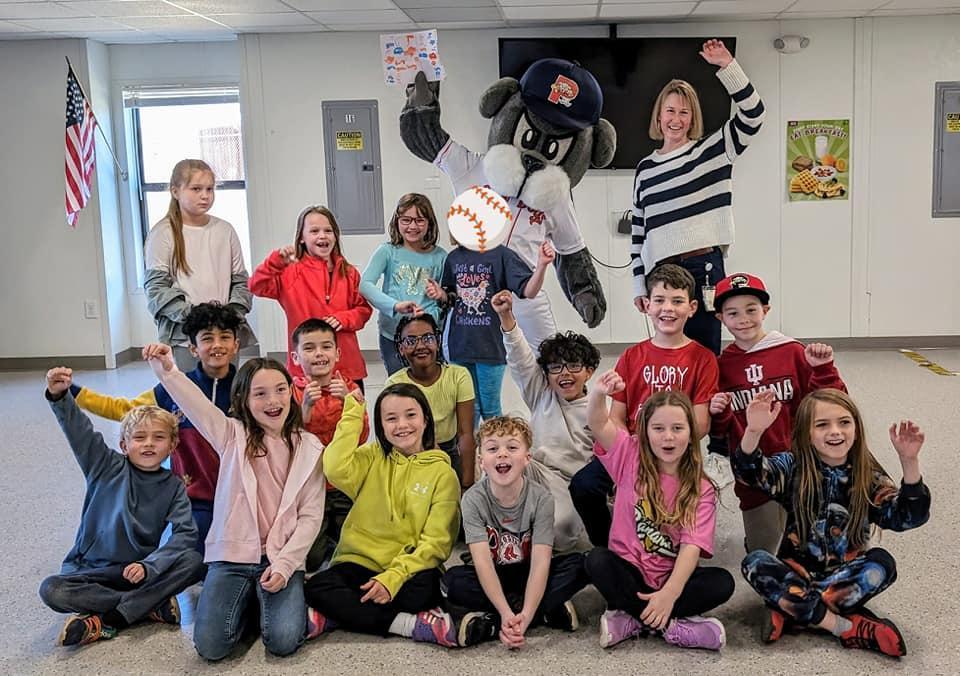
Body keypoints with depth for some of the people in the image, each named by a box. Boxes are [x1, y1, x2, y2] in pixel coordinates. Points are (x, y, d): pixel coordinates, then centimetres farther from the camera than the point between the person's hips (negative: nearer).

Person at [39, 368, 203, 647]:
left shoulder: (173, 486, -2)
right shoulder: (107, 467, -2)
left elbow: (185, 534, -14)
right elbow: (78, 428, -16)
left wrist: (148, 566, -29)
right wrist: (59, 395, -36)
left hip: (140, 570, 0)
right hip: (91, 570, 0)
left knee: (192, 563, -26)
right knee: (51, 590, -29)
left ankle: (106, 620, -25)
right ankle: (152, 605, -22)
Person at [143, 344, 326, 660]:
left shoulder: (309, 448, 2)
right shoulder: (233, 435, 1)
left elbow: (311, 515, -1)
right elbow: (196, 406, -18)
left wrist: (284, 564, -12)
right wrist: (168, 372, -37)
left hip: (283, 558, 0)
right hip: (232, 555, 1)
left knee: (283, 641, -21)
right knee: (210, 645, -16)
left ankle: (263, 597, 11)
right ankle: (247, 602, 14)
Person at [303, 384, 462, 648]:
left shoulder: (442, 473, 2)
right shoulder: (373, 456, 10)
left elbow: (435, 542, -5)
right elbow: (337, 470, -13)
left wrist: (394, 577, -19)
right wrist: (352, 416, -5)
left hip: (411, 568, -2)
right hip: (361, 563, 2)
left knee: (425, 588, -35)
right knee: (317, 587, -27)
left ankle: (337, 616, -19)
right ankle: (408, 623, -23)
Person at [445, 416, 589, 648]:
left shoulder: (540, 498, -18)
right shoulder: (473, 499, -18)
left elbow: (540, 561, -25)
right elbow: (482, 560, -26)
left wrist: (525, 616, -40)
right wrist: (506, 614, -40)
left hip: (528, 575, 1)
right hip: (493, 578, -1)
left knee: (579, 565, -26)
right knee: (454, 580, -30)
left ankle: (490, 624, -27)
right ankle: (548, 612, -24)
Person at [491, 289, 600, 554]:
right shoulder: (542, 395, 12)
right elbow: (520, 356, -1)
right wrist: (506, 316, -12)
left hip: (572, 486, -3)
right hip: (535, 470, 3)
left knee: (560, 529, -33)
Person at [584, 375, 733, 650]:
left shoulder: (702, 489, -3)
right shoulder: (631, 457, -1)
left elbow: (692, 546, -15)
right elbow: (598, 422, -18)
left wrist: (670, 593, -31)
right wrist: (599, 394, -42)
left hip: (672, 577, 1)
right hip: (628, 570, 0)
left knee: (722, 582, -25)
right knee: (596, 560, -30)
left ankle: (631, 619, -21)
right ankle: (670, 626, -23)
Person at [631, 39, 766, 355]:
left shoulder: (712, 150, 5)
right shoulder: (645, 168, 13)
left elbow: (753, 115, -10)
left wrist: (727, 67, -17)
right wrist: (639, 285, 10)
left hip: (704, 269, -3)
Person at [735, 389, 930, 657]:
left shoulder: (868, 476, -4)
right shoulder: (793, 467, -6)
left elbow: (907, 516, -17)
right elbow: (749, 472, -24)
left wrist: (909, 462, -31)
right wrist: (754, 431, -45)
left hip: (846, 576, 0)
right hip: (797, 573, 0)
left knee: (882, 562, -27)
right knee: (755, 562, -26)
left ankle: (794, 610, -23)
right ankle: (845, 626, -25)